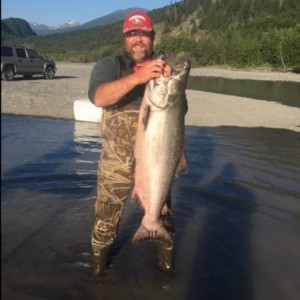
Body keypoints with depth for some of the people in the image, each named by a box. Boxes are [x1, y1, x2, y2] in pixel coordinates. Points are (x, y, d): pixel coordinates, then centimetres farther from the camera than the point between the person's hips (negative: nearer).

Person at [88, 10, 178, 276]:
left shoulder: (163, 67, 2)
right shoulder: (109, 65, -5)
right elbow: (98, 97, -25)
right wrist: (137, 77, -38)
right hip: (116, 161, -1)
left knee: (161, 213, 18)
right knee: (107, 216, 12)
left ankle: (166, 253, 44)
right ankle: (99, 258, 39)